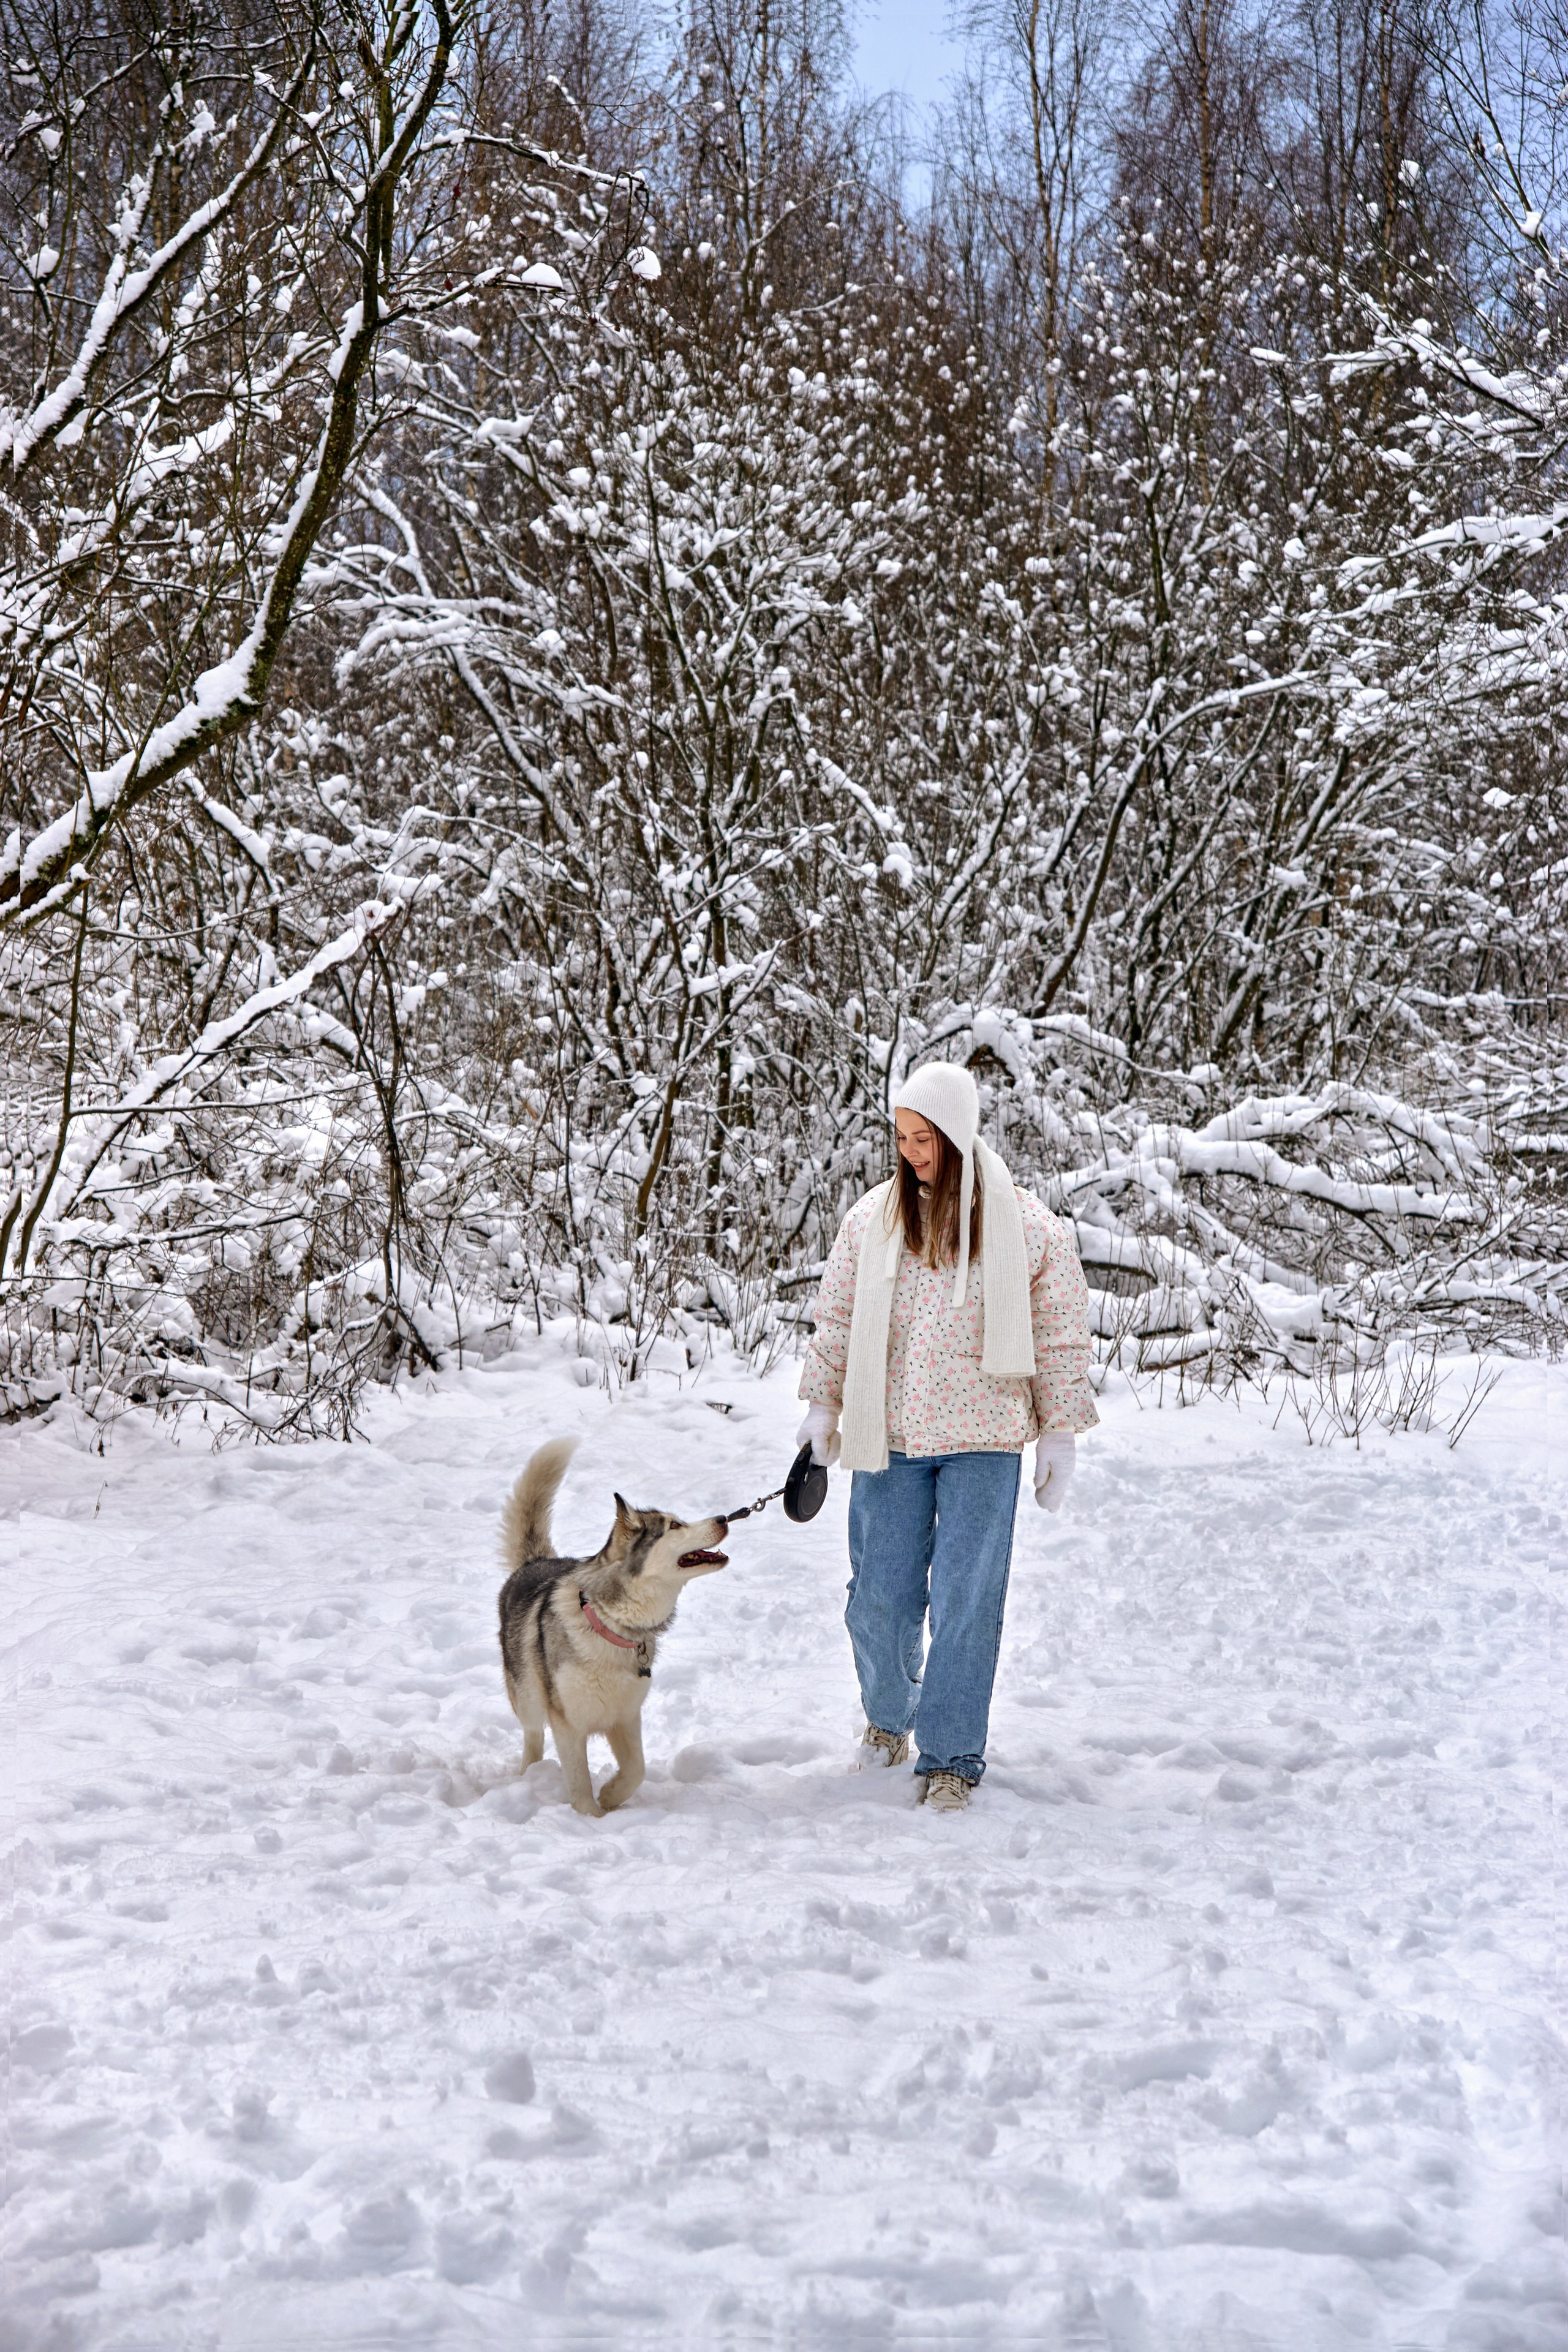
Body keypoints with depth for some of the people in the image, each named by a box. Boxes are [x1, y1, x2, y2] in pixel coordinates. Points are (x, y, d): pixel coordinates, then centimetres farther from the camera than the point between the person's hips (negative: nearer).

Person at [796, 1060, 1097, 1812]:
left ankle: (950, 1758, 7)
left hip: (982, 1445, -2)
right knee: (879, 1596, 4)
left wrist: (1059, 1432, 2)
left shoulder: (1026, 1226, -3)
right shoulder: (872, 1219, 3)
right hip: (888, 1439, 2)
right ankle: (888, 1716, 31)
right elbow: (837, 1320, 12)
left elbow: (1060, 1334, 3)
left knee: (965, 1604, -4)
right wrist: (823, 1405, 9)